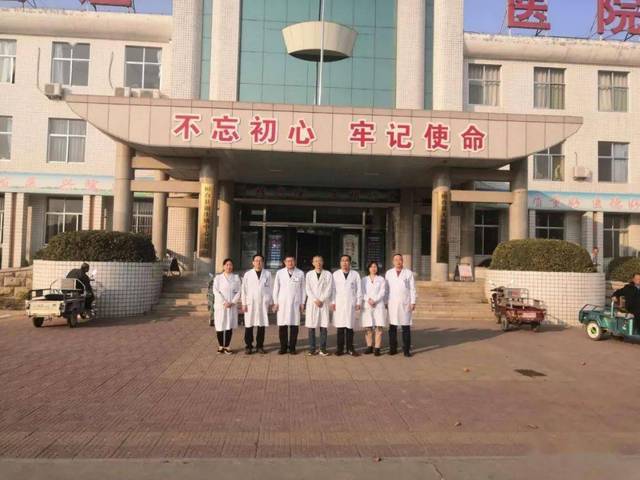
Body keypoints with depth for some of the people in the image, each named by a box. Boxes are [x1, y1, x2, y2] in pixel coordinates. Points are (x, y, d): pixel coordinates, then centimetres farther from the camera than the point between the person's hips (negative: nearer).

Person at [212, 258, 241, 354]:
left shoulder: (236, 277, 8)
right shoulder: (218, 277, 5)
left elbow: (239, 291, 3)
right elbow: (215, 291, -5)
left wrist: (232, 302, -11)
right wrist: (224, 302, -15)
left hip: (232, 306, 1)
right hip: (220, 305, -1)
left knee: (230, 326, 2)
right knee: (220, 325, 0)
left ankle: (227, 346, 10)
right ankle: (221, 346, 12)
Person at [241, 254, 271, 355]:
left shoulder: (267, 274, 7)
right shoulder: (247, 274, 5)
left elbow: (270, 288, 7)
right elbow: (244, 289, 4)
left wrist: (270, 302, 3)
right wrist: (244, 303, -1)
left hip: (263, 303, 1)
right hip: (250, 303, -1)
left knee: (262, 325, 3)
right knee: (249, 325, -1)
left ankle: (260, 346, 13)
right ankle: (248, 346, 9)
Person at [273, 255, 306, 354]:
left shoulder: (300, 273, 6)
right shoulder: (280, 273, 6)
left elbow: (303, 289, 9)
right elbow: (276, 288, 8)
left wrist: (302, 303, 5)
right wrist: (275, 302, 3)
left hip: (295, 303, 0)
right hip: (282, 303, 0)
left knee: (294, 326, 0)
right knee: (282, 326, -1)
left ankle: (292, 347, 10)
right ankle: (283, 347, 10)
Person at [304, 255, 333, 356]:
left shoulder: (328, 274, 7)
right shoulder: (309, 274, 10)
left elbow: (329, 289, -1)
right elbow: (308, 289, 2)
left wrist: (321, 300, -10)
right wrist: (315, 300, -9)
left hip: (324, 303, 0)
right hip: (312, 303, 1)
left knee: (323, 326, -3)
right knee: (311, 326, -1)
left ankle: (323, 348, 2)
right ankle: (312, 349, 4)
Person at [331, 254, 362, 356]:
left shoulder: (355, 274, 9)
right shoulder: (335, 274, 8)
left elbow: (359, 289, 8)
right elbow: (332, 289, 5)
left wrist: (358, 302, 2)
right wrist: (332, 302, -2)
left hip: (351, 304, 0)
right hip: (339, 304, 0)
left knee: (350, 327, 1)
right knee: (340, 327, -1)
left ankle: (350, 348, 8)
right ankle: (340, 348, 6)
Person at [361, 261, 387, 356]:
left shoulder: (381, 279, 9)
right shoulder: (364, 279, 13)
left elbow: (382, 292, -1)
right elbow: (362, 292, 4)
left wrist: (374, 300, -14)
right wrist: (368, 299, -13)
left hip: (378, 305, -1)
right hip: (367, 306, 1)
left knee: (379, 327, -6)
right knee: (367, 328, 1)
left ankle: (377, 348, -4)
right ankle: (369, 347, 10)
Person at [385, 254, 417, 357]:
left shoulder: (409, 273, 4)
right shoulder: (389, 273, 8)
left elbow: (412, 289, 2)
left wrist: (413, 302, -4)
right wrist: (386, 302, 3)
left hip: (405, 304, -1)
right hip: (392, 303, 1)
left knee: (406, 327, -1)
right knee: (392, 327, 2)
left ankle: (406, 349, 4)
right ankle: (393, 348, 9)